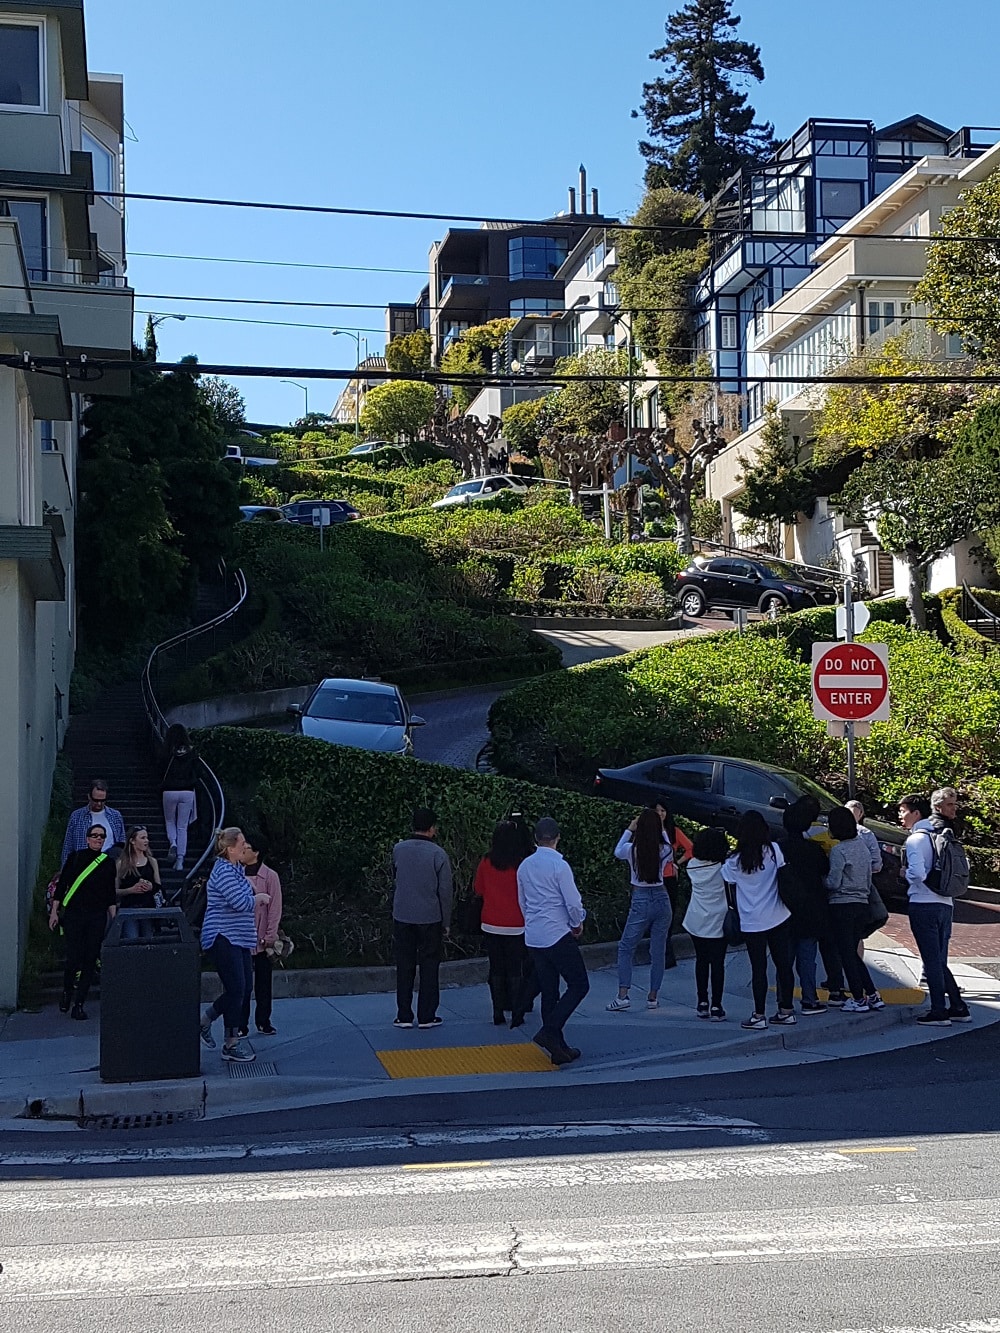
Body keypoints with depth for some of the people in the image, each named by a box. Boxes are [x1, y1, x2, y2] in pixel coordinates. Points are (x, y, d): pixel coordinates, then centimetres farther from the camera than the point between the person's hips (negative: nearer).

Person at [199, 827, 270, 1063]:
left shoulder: (236, 869, 15)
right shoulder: (224, 871, -16)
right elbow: (241, 902, -25)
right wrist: (259, 897, -7)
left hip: (238, 938, 10)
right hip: (223, 938, -10)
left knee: (244, 988, 10)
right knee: (236, 989, -8)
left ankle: (205, 1019, 27)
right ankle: (231, 1045, 1)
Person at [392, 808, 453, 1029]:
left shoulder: (398, 849, -1)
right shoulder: (438, 854, -10)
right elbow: (445, 891, -6)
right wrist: (446, 923, 2)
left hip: (402, 917, 3)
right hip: (430, 918, -3)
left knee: (404, 967, 9)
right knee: (429, 967, 6)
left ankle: (404, 1016, 11)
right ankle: (426, 1016, 8)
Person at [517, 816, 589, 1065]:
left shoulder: (524, 866, 7)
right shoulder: (559, 866, -14)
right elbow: (573, 903, -13)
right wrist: (578, 924, 6)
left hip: (533, 936, 7)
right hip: (558, 935, -7)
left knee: (549, 991, 11)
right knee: (579, 985, 1)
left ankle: (557, 1047, 14)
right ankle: (549, 1031, -11)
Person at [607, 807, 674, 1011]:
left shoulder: (632, 849, -11)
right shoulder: (664, 850, -7)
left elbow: (617, 852, 13)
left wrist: (629, 830, 19)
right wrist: (662, 831, 22)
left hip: (640, 901, -2)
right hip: (662, 900, 2)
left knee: (625, 948, 8)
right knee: (658, 950, 11)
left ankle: (623, 995, -3)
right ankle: (653, 996, 16)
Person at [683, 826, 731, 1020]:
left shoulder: (692, 866, 1)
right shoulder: (722, 867, -12)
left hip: (695, 922, 4)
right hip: (717, 922, -4)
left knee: (701, 961, 14)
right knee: (717, 963, 0)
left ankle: (702, 1004, 17)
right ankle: (716, 1007, -1)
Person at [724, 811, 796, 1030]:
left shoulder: (735, 861, -9)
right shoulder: (773, 850, -6)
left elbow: (728, 881, 2)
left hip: (752, 922, -2)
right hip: (779, 918, 2)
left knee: (758, 969, 3)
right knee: (783, 964, 11)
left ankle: (759, 1016, 5)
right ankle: (786, 1011, 17)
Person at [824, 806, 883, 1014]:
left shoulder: (839, 851, -14)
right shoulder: (862, 847, 10)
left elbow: (833, 883, -14)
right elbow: (868, 879, 16)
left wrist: (821, 879, 4)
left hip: (842, 906, -8)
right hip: (862, 905, 8)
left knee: (847, 954, 1)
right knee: (853, 953, 16)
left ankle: (858, 999, 3)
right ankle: (873, 995, 13)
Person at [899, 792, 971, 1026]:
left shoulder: (915, 839, -10)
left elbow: (917, 874, -22)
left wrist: (905, 873, -2)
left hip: (924, 905, -8)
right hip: (945, 904, 8)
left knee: (931, 960, -3)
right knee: (940, 961, 15)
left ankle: (939, 1012, -1)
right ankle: (958, 1008, 16)